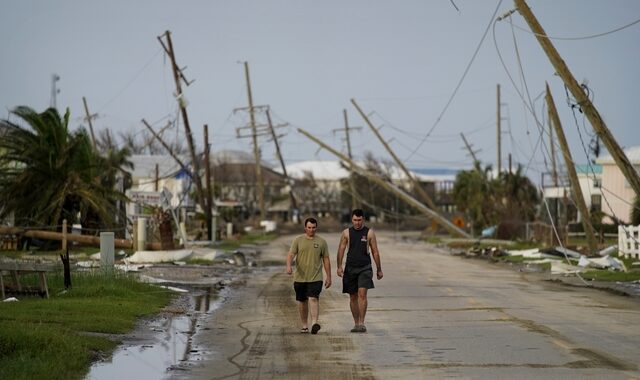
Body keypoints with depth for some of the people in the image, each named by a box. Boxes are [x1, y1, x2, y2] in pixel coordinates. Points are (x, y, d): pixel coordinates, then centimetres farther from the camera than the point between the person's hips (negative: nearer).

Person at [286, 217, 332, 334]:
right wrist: (289, 266, -25)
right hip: (300, 277, 2)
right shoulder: (298, 240, 4)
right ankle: (304, 325, 21)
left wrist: (329, 277, 7)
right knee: (302, 302, 9)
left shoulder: (321, 242, 6)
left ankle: (314, 323, -28)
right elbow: (291, 254, -4)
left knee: (313, 299, -18)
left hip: (316, 277, -2)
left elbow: (326, 260, 9)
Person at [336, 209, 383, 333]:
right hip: (350, 268, 2)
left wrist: (379, 269, 8)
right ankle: (356, 323, 17)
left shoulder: (369, 233, 2)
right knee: (353, 297, 7)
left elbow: (375, 252, 7)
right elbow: (341, 250, 2)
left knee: (362, 294, -16)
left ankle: (362, 323, -16)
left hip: (365, 268, -2)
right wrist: (339, 267, -10)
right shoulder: (346, 233, 5)